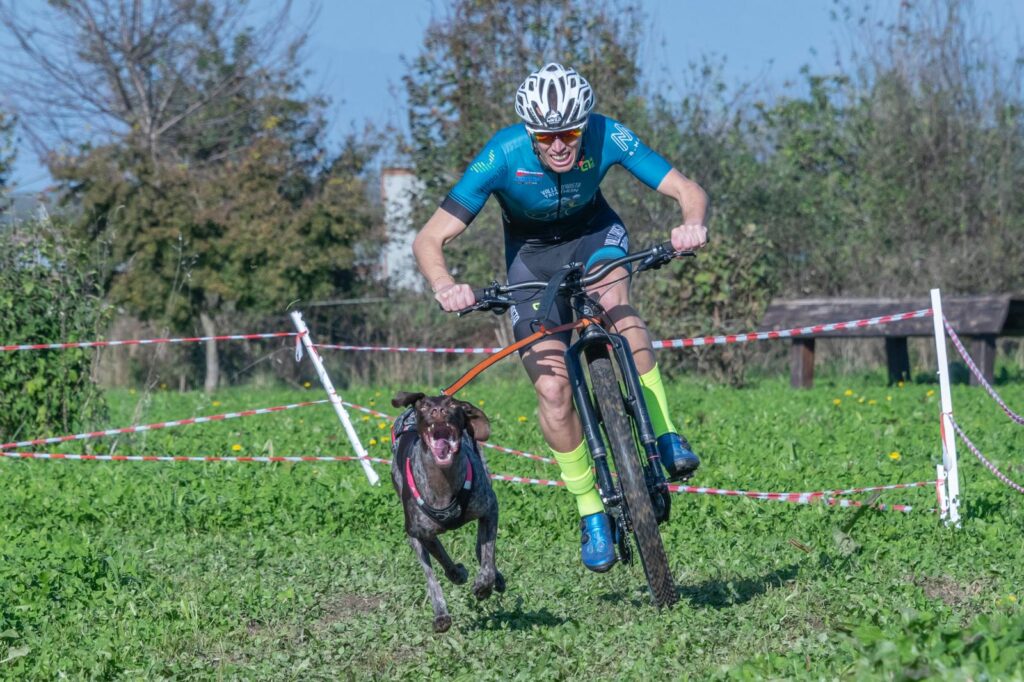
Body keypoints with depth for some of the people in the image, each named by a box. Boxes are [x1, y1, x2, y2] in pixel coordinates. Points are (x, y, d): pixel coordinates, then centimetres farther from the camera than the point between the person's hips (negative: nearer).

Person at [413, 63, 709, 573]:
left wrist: (693, 224, -50)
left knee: (615, 302, -35)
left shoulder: (607, 138, -29)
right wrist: (445, 287, -51)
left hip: (593, 231, 0)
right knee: (552, 387, -16)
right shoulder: (502, 157, -32)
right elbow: (429, 239, -31)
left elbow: (689, 191, -27)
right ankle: (591, 512, 1)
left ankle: (665, 434, -22)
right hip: (533, 252, 0)